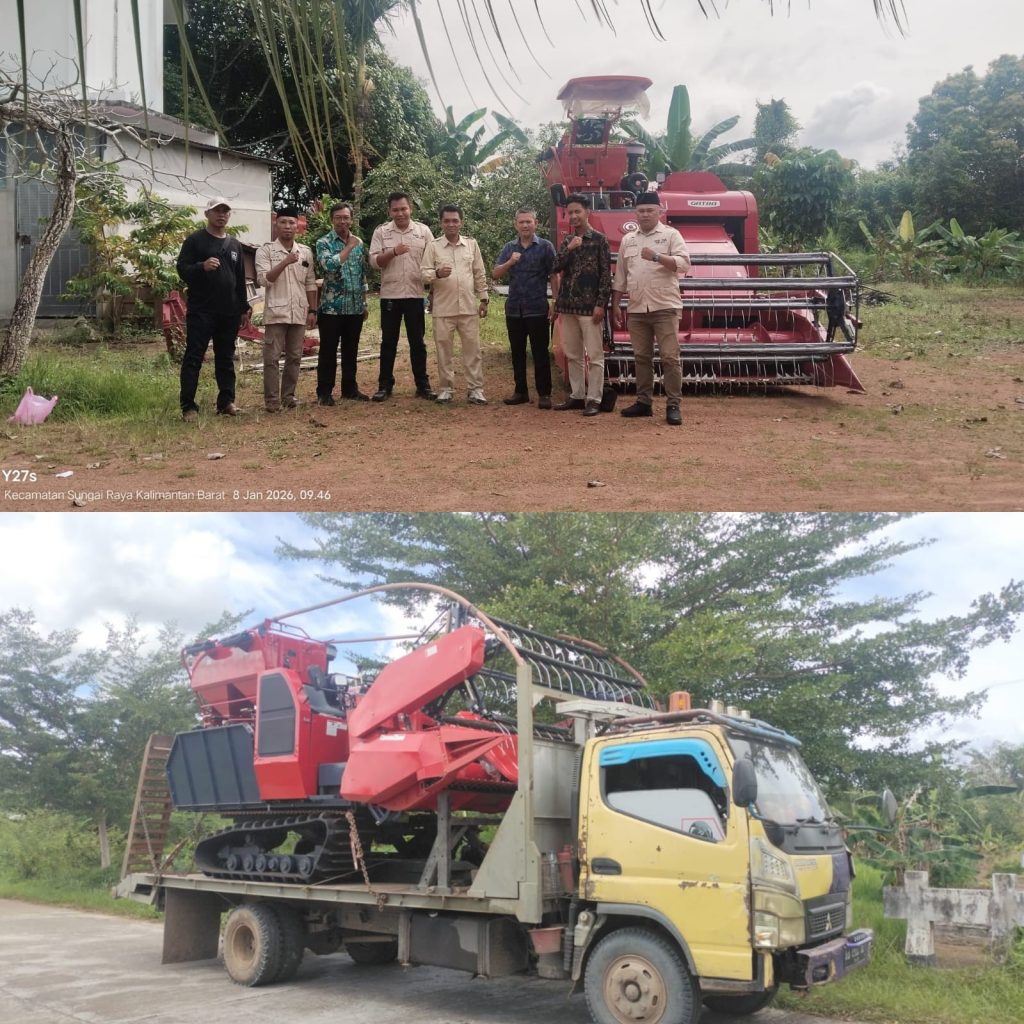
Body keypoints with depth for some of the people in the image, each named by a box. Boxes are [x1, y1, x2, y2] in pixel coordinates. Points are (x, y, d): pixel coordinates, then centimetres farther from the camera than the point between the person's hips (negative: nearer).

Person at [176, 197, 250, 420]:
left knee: (226, 358, 9)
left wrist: (244, 308, 16)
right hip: (201, 311, -5)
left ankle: (226, 401, 16)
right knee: (193, 358, -5)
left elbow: (241, 279, 20)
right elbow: (182, 270, -8)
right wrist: (202, 266, -27)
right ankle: (188, 406, -4)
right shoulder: (195, 240, -1)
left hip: (229, 313, 6)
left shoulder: (234, 244, 17)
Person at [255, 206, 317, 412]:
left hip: (299, 313, 4)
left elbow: (310, 284, 13)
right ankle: (272, 399, 2)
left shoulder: (306, 252, 10)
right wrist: (285, 262, -20)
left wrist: (312, 310, 8)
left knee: (295, 357, 8)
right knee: (272, 358, -3)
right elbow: (263, 280, -12)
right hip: (276, 312, -4)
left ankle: (288, 395, 19)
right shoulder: (265, 250, -2)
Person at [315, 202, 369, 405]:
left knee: (351, 350, 12)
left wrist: (364, 303, 15)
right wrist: (349, 247, -18)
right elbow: (329, 265, -23)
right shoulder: (324, 243, -4)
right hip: (332, 307, -5)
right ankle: (324, 392, 5)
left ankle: (350, 388, 22)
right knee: (328, 351, 0)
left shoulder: (359, 243, 11)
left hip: (355, 307, 5)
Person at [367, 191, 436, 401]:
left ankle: (422, 385, 13)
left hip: (415, 295, 0)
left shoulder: (423, 231, 4)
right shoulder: (381, 232, 2)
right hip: (390, 295, 0)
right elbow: (374, 261, -4)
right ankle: (385, 385, 12)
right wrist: (393, 252, -21)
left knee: (417, 342, 6)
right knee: (388, 342, 5)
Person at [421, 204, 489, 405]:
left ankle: (475, 389, 4)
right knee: (443, 349, 4)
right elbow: (423, 274, -4)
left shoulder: (472, 244, 8)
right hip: (443, 308, -1)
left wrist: (483, 299, 6)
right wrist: (437, 274, -25)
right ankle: (446, 388, 14)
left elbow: (480, 274, 11)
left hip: (468, 307, 1)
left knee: (472, 348, 1)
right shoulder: (433, 246, 1)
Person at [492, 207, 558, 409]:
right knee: (517, 352, 10)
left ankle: (544, 394, 3)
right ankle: (521, 391, 19)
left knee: (540, 353, -1)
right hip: (513, 309, 4)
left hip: (538, 309, -4)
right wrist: (510, 262, -16)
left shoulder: (545, 247, 0)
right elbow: (496, 274, 3)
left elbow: (553, 276, -3)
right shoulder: (509, 248, 10)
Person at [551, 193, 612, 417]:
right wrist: (569, 249, -12)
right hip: (568, 305, 6)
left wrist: (601, 304, -13)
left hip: (589, 306, -6)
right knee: (573, 354, 11)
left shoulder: (599, 239, -3)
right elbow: (556, 268, 3)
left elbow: (606, 274, -7)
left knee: (594, 355, -4)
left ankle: (593, 399, -1)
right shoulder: (567, 241, 13)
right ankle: (577, 396, 19)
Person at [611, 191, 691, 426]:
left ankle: (673, 406, -2)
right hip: (636, 309, 5)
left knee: (670, 357, -5)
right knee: (641, 357, 10)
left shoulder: (671, 235, 0)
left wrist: (656, 257, -25)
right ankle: (643, 402, 18)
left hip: (665, 307, -5)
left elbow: (684, 264, -13)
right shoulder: (627, 240, 14)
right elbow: (620, 276, 17)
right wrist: (615, 305, 13)